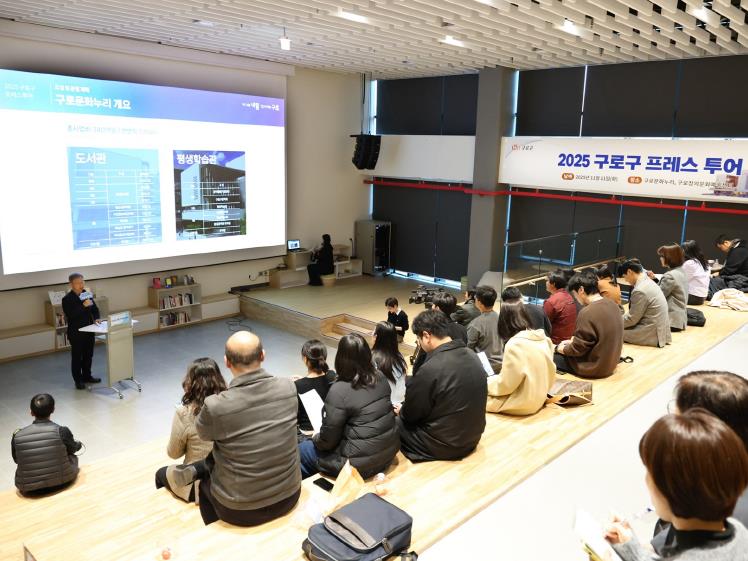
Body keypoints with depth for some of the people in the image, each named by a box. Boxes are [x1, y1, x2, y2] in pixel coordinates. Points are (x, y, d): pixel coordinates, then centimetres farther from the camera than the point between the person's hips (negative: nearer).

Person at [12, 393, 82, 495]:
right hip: (62, 483, -2)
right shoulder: (62, 431, -21)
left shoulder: (17, 437, -16)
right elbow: (72, 449, 0)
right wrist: (78, 444, 24)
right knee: (72, 457, 29)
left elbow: (17, 460, 4)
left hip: (30, 490, 2)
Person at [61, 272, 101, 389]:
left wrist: (96, 318, -9)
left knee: (88, 355, 16)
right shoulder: (67, 299, -13)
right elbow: (70, 315, -23)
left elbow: (94, 308, 9)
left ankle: (87, 376, 31)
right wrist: (83, 306, -32)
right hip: (76, 333, -5)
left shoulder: (87, 294, 3)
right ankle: (78, 380, 16)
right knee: (77, 357, 6)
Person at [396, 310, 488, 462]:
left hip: (444, 446, -7)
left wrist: (401, 411, 10)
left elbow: (411, 413, -13)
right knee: (403, 416, 21)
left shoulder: (431, 369, -27)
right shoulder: (472, 356, -3)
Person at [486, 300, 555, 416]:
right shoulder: (544, 339, 0)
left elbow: (505, 384, -18)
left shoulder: (515, 345, -23)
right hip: (538, 399, 8)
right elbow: (550, 373, 8)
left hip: (520, 403, -8)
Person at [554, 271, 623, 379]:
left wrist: (563, 349, 0)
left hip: (593, 369, -9)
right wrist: (574, 340, 11)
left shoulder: (587, 313, -25)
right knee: (558, 347, 20)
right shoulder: (612, 304, 0)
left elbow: (578, 348, -19)